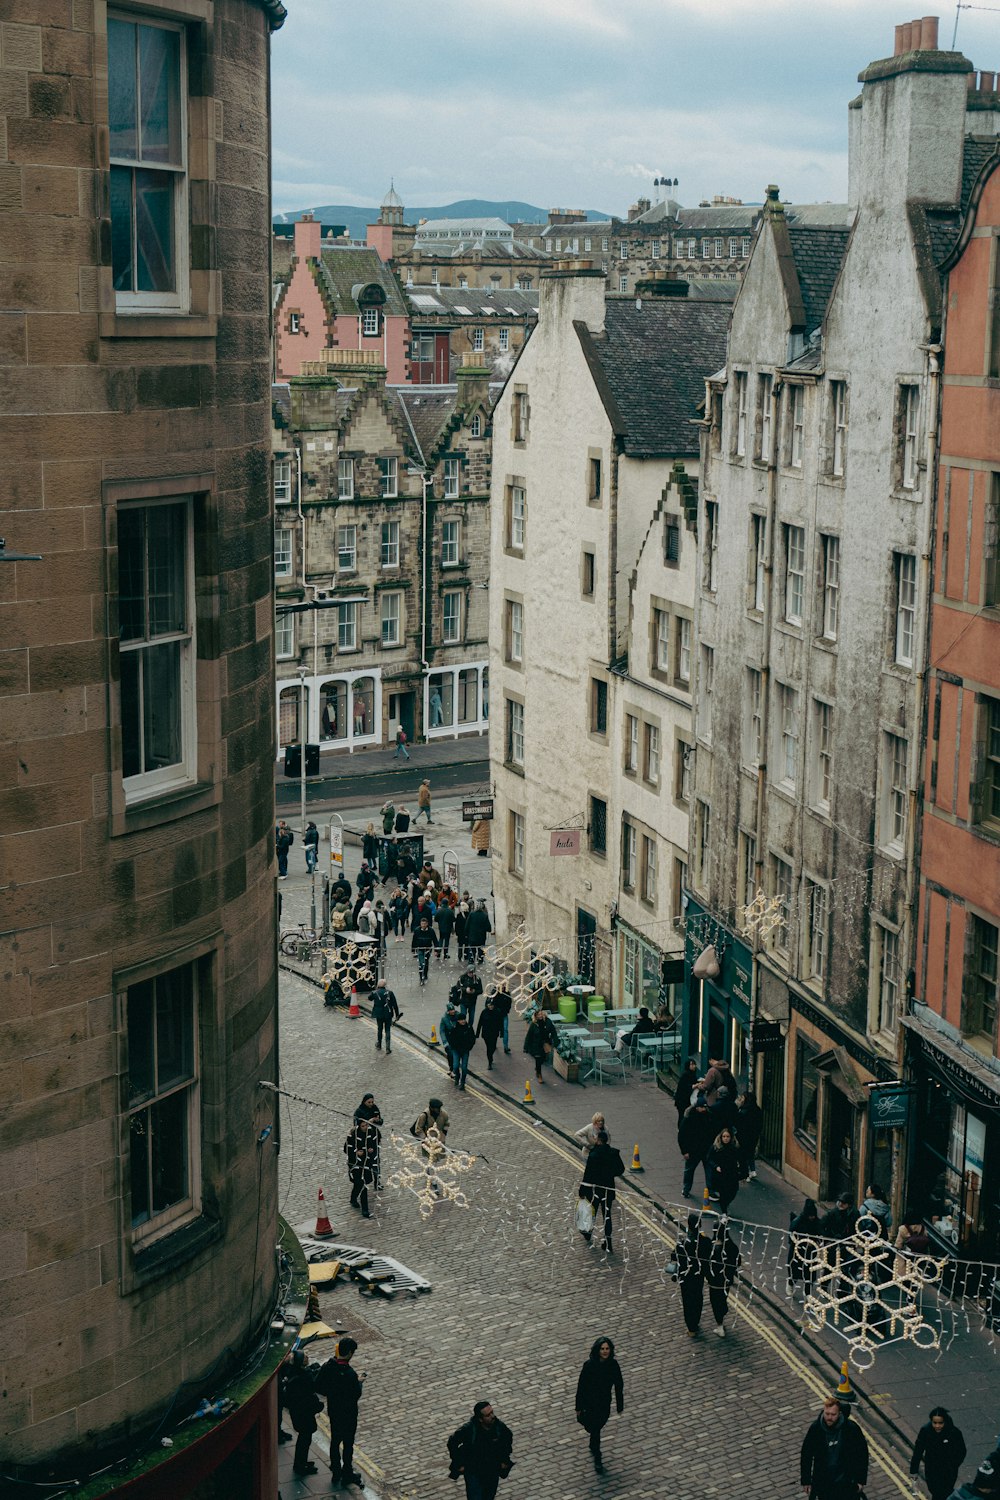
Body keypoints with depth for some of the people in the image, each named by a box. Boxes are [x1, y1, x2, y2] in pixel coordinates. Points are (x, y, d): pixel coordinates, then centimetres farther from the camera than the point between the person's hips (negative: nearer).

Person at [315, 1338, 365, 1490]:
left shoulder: (327, 1367, -12)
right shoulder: (350, 1374, -31)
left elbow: (318, 1387, -2)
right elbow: (356, 1395, -23)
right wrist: (359, 1383, -6)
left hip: (333, 1411, 6)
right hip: (348, 1413, -6)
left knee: (335, 1441, 21)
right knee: (348, 1444, 12)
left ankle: (335, 1472, 34)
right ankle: (347, 1475, 25)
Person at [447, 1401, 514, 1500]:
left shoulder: (499, 1426, -18)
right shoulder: (468, 1429, -26)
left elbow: (509, 1438, 6)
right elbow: (452, 1443, -10)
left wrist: (505, 1460, 6)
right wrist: (458, 1464, -7)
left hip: (493, 1472, 3)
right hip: (473, 1472, -3)